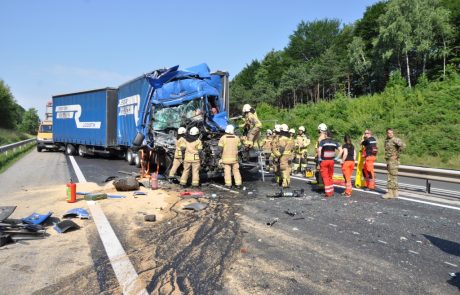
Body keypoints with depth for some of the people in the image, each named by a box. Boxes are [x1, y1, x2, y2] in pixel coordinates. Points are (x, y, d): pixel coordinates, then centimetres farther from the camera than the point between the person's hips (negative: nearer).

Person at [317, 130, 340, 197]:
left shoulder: (323, 141, -5)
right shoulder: (334, 142, 7)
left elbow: (319, 150, -20)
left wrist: (319, 158, -10)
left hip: (324, 161, -4)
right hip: (331, 161, 4)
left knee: (325, 177, 2)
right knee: (330, 176, 18)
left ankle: (328, 193, 2)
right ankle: (331, 191, 22)